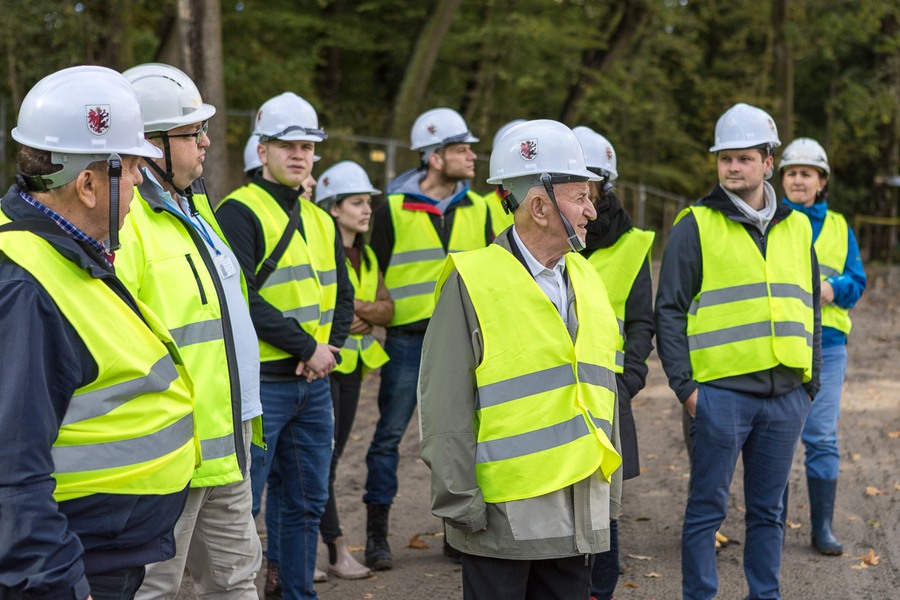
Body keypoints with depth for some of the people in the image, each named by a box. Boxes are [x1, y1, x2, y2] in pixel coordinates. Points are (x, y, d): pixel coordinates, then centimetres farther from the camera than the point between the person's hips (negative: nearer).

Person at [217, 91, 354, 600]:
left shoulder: (321, 221, 15)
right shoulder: (240, 212, -9)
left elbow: (342, 295, 17)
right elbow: (243, 300, -18)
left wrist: (330, 348, -2)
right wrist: (307, 347, -15)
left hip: (314, 383, 8)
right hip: (260, 382, -8)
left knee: (308, 502, 15)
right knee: (243, 505, -1)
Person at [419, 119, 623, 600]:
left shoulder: (587, 280, 12)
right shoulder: (472, 281, -9)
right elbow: (445, 405, -10)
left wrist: (609, 495, 16)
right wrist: (459, 503, -12)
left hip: (580, 512, 6)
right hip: (503, 514, -6)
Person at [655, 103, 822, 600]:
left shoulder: (796, 228, 13)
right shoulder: (696, 225, -1)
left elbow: (809, 312, 19)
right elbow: (670, 310, -3)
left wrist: (812, 382, 12)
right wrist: (683, 384, -9)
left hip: (786, 393, 4)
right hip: (720, 390, -4)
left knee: (767, 509, 13)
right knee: (707, 507, 2)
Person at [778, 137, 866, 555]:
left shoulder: (838, 227, 11)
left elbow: (856, 281, 8)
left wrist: (832, 288, -13)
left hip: (825, 343, 2)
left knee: (822, 438, 1)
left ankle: (822, 528, 11)